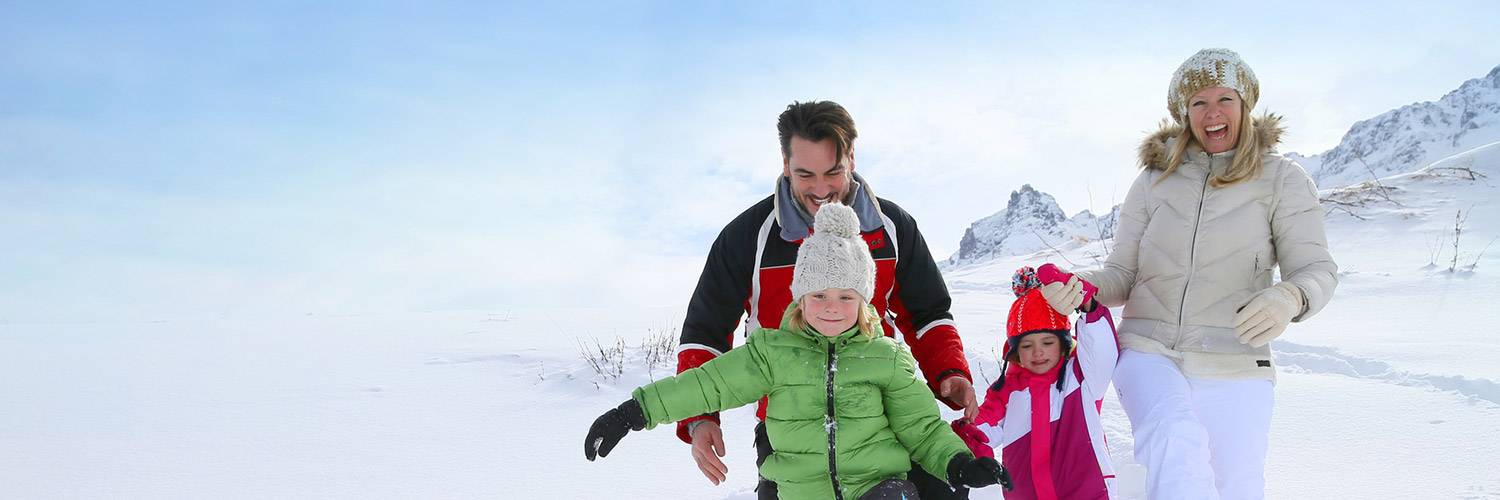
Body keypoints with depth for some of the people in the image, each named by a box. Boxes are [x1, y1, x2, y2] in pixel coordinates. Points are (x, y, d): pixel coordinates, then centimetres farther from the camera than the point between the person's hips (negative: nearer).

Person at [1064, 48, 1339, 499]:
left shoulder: (1281, 179, 3)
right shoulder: (1156, 179, 9)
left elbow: (1317, 270, -3)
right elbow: (1122, 275, 11)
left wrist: (1289, 298, -27)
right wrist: (1081, 285, -12)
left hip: (1233, 367, 0)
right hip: (1149, 352, 0)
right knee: (1173, 434, -31)